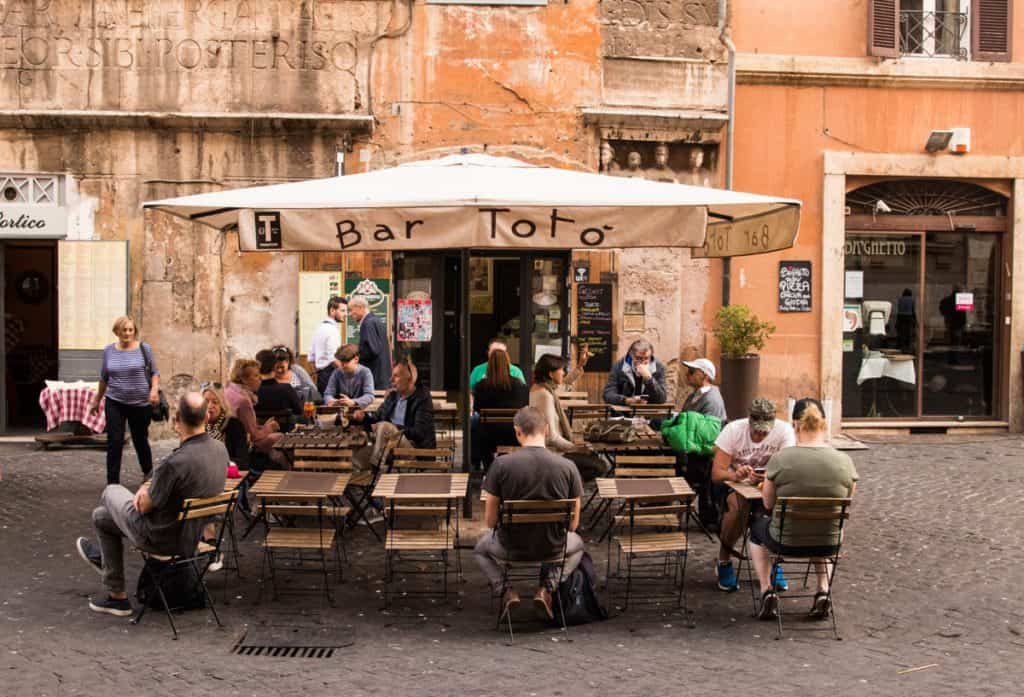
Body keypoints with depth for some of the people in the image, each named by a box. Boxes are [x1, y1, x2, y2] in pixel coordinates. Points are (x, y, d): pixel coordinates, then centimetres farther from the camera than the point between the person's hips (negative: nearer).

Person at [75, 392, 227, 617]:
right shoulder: (220, 451, -10)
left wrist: (145, 490, 2)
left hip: (163, 539, -7)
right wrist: (151, 486, 1)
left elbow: (145, 507, -19)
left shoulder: (176, 461, -34)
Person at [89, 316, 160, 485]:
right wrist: (97, 400, 19)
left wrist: (154, 390, -16)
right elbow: (103, 378, 14)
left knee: (140, 440, 12)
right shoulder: (109, 351, 4)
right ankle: (112, 483, 0)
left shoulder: (144, 349, -2)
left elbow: (154, 373, 1)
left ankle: (148, 473, 36)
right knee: (114, 442, -6)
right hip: (115, 403, 1)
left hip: (141, 403, -1)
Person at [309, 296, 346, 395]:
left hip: (320, 376, 9)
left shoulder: (319, 328, 15)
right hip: (331, 375, -9)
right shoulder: (332, 330, -13)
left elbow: (311, 358, 18)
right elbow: (333, 359, -20)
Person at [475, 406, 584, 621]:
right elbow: (573, 524, -2)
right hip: (553, 547, 0)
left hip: (511, 546, 0)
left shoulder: (501, 464, -15)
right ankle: (547, 587, 12)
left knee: (481, 548, 35)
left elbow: (490, 521, -7)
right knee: (577, 544, 36)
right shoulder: (567, 466, -11)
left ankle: (505, 590, 9)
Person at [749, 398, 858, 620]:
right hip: (829, 543, 2)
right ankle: (823, 592, 27)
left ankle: (767, 592, 23)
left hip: (785, 541, -2)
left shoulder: (780, 459, -19)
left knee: (758, 526, 32)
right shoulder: (844, 461, -13)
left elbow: (768, 504, -6)